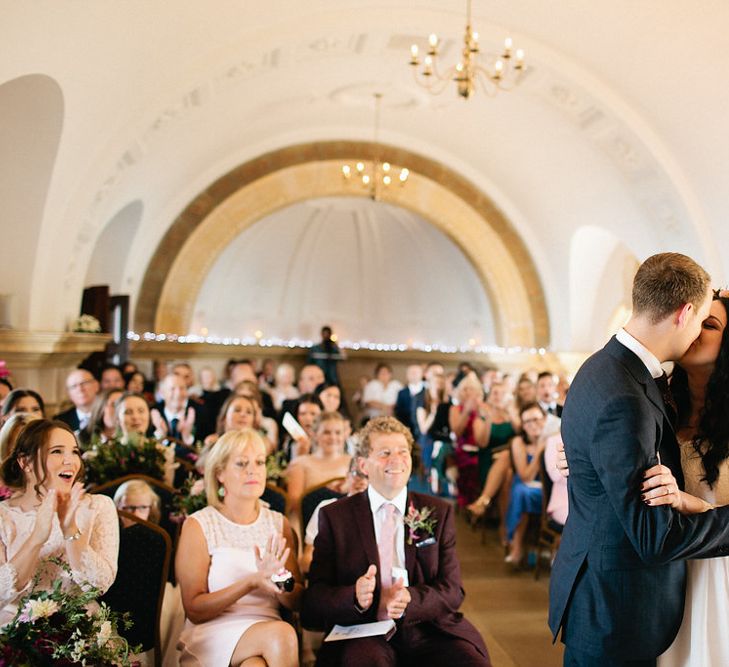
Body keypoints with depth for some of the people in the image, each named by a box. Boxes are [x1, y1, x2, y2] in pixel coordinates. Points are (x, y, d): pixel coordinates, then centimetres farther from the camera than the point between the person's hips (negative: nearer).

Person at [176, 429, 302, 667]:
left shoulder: (279, 524, 10)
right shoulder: (198, 526, -1)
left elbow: (296, 600, 9)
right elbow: (194, 610, -6)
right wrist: (251, 582, -20)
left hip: (267, 629, 2)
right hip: (213, 634, -2)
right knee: (281, 633, -30)